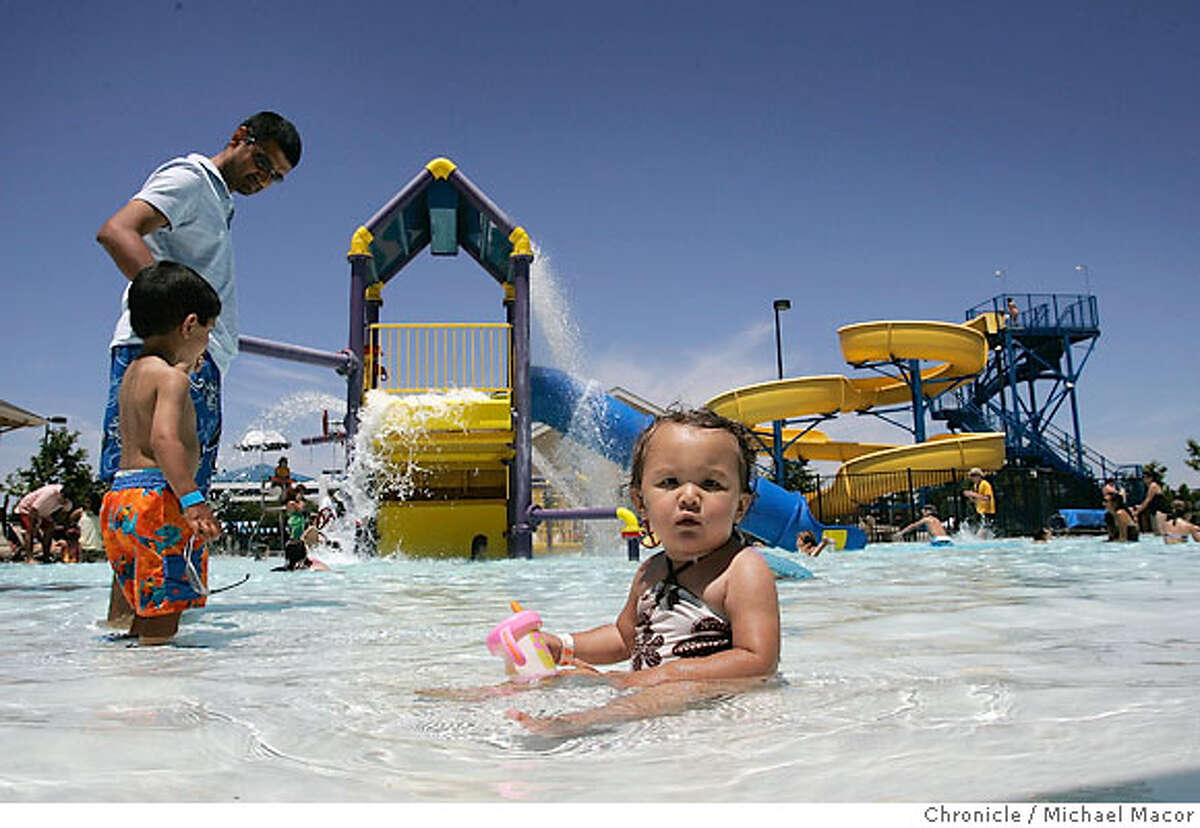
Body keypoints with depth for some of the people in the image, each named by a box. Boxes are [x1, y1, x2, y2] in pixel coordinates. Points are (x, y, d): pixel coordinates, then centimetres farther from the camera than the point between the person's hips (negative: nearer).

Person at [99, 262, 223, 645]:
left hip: (118, 498, 10)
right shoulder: (171, 377, -11)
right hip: (159, 496, -10)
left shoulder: (132, 374, 18)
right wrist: (192, 499, -30)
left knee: (129, 612, 18)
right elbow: (164, 438, -25)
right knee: (163, 621, -9)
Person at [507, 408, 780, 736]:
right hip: (644, 696, 8)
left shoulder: (746, 570, -14)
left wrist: (662, 676, -24)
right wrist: (561, 647, 10)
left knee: (687, 689, -37)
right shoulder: (651, 572, 9)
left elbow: (759, 661, -22)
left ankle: (580, 721, -48)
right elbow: (624, 636, 26)